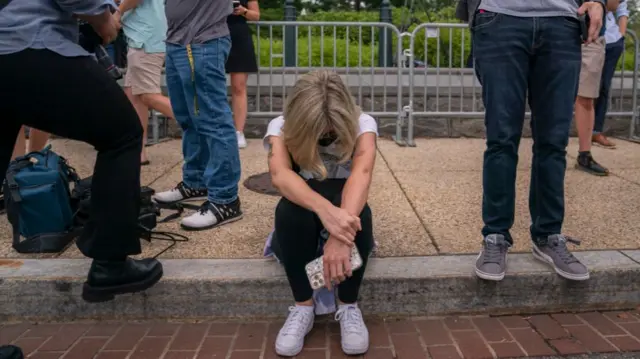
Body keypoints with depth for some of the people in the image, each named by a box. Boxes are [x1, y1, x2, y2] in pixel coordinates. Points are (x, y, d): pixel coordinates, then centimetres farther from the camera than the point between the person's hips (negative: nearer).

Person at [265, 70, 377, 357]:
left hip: (343, 206, 0)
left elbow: (362, 172, -38)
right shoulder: (281, 127, -17)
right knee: (289, 208, -36)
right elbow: (279, 174, -38)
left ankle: (348, 307, -18)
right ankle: (303, 307, -20)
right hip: (302, 226, 0)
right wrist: (325, 210, -57)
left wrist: (341, 230, -56)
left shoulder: (362, 124, -18)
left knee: (355, 210, -36)